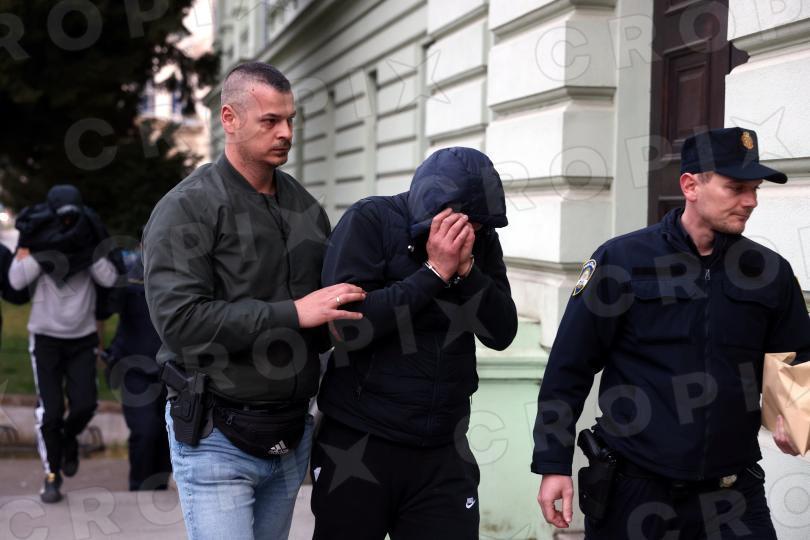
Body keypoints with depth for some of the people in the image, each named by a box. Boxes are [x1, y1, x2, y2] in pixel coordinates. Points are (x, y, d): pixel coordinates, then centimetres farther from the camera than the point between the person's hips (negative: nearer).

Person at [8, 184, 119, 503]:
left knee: (84, 404, -6)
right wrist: (36, 248, -18)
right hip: (45, 337, -1)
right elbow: (17, 280, -15)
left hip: (83, 337, 2)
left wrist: (89, 247, -13)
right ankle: (52, 475, 9)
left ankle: (68, 440, 28)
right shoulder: (37, 241, -2)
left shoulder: (88, 239, 3)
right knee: (50, 409, -4)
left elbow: (109, 279, -11)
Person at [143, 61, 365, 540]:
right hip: (217, 440, -6)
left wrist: (337, 322, -3)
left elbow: (328, 306, 21)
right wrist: (292, 314, -22)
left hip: (291, 438, 6)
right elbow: (179, 319, -20)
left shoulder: (305, 206, 11)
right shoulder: (187, 208, -8)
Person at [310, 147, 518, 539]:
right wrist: (434, 271, -19)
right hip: (359, 447, -3)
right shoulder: (370, 222, -10)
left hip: (443, 452, 3)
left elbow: (502, 333, -2)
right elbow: (350, 326, -18)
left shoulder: (481, 239, 4)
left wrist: (467, 268, -16)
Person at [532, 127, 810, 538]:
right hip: (632, 489, -2)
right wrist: (553, 465, -7)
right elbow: (569, 369, -4)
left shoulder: (770, 272, 4)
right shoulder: (622, 261, -5)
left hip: (732, 494, 3)